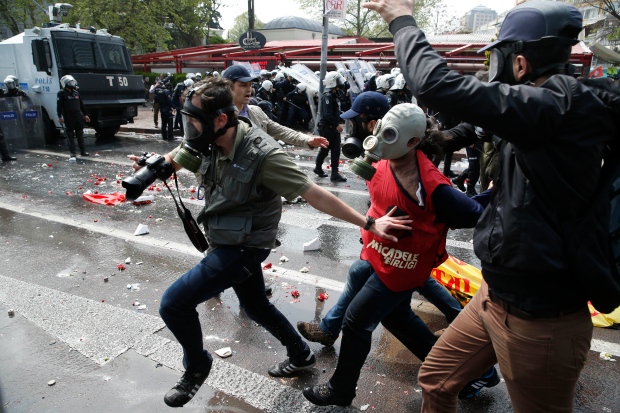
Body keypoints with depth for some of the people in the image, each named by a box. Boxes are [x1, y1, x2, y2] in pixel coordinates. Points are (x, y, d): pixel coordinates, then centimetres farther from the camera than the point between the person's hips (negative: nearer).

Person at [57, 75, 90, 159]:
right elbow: (59, 106, -9)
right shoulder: (61, 93, -5)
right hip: (68, 117, -6)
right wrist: (59, 117, -15)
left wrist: (85, 115, 17)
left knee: (80, 134, 11)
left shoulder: (76, 93, 13)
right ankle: (73, 153, 2)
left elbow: (81, 105, 19)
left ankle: (83, 151, 19)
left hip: (78, 116, 6)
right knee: (70, 135, -1)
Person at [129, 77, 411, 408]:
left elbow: (314, 195, -26)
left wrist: (369, 223, -24)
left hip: (244, 249, -8)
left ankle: (197, 366, 22)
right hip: (225, 242, 8)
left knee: (174, 303, -9)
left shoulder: (262, 154, -29)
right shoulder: (209, 142, -8)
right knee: (255, 306, 24)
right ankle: (301, 356, 48)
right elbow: (173, 160, 12)